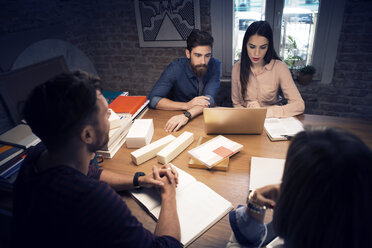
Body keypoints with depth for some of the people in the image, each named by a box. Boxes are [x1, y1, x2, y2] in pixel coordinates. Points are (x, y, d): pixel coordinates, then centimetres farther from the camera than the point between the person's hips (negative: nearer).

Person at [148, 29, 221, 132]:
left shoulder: (215, 65, -9)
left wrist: (187, 115, -40)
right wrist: (186, 105, -30)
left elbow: (209, 99, -21)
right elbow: (153, 99, -19)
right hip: (176, 116, 0)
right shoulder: (175, 68, -13)